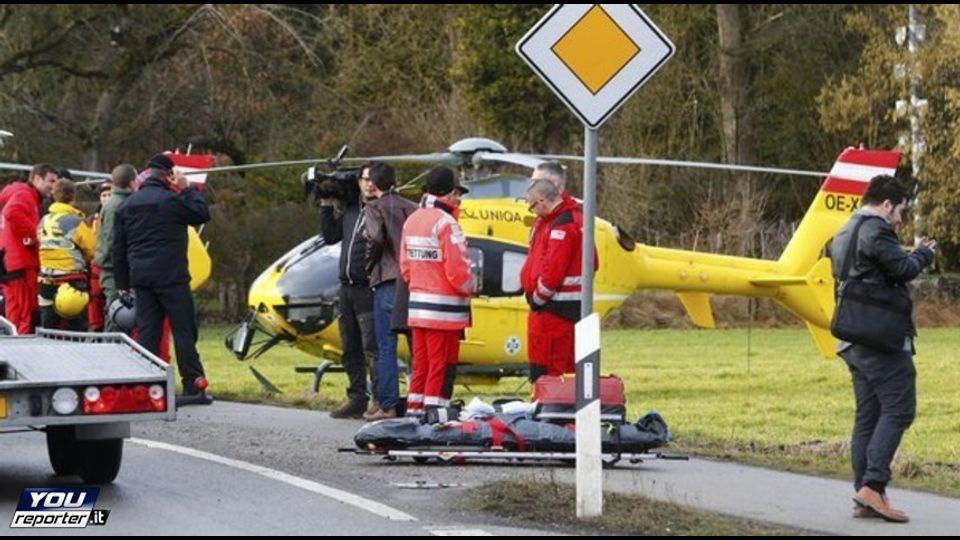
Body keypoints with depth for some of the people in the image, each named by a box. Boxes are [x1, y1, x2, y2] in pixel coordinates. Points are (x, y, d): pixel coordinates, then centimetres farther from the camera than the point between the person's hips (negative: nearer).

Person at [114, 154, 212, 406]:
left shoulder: (127, 206, 12)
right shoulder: (170, 200, -8)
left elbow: (118, 248, 14)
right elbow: (202, 214, -1)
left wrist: (122, 284, 17)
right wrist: (188, 189, 10)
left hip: (141, 279, 6)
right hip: (171, 277, -6)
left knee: (147, 332, 6)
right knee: (184, 331, -2)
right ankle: (193, 386, -5)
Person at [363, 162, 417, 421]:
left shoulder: (374, 208, -2)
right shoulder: (410, 207, 15)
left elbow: (376, 237, -19)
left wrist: (370, 266, -4)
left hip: (388, 282, -6)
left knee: (386, 347, -3)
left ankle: (387, 406, -7)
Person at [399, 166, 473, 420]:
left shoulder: (411, 221, 12)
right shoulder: (446, 223, -15)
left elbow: (405, 265, 15)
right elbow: (457, 270, -17)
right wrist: (468, 287, 0)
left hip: (417, 304, 8)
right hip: (444, 309, -8)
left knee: (421, 361, 14)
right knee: (442, 364, -3)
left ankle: (414, 409, 17)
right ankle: (435, 413, -4)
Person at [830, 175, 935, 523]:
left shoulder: (843, 236, 22)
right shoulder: (875, 230, -9)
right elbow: (904, 269, -12)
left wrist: (912, 254, 23)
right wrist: (924, 253, 7)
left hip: (855, 343, 10)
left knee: (868, 415, 8)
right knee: (898, 409, -10)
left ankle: (864, 499, 5)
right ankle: (873, 485, -20)